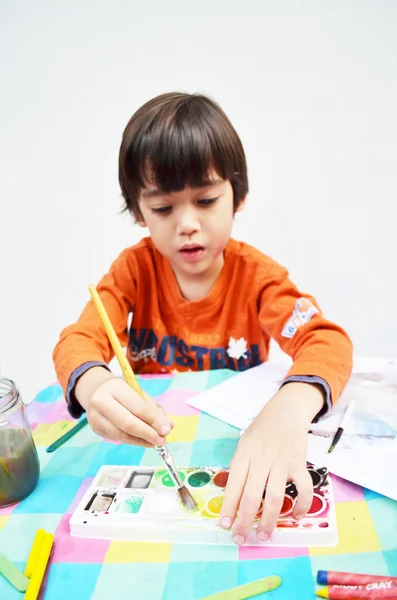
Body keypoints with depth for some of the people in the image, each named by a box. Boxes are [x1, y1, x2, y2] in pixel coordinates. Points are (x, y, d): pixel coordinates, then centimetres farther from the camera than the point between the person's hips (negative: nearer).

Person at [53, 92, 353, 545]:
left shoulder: (256, 274, -11)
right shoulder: (135, 267, -6)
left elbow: (327, 340, -24)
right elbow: (77, 341, -15)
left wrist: (290, 407, -48)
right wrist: (93, 385, -41)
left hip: (238, 439, -1)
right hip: (149, 436, 3)